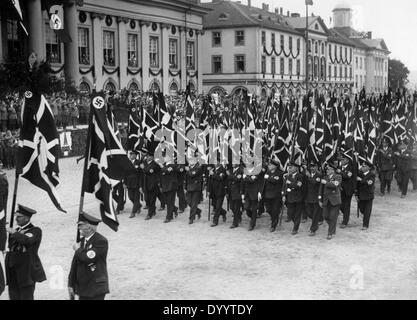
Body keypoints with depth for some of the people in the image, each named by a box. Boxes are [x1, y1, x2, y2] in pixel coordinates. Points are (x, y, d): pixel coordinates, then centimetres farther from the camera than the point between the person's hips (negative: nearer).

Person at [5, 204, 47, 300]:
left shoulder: (35, 231, -1)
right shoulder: (16, 231, 20)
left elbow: (26, 240, -22)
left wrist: (13, 232, -17)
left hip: (26, 271, -6)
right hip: (13, 273, 6)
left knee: (26, 297, -6)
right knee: (14, 297, 4)